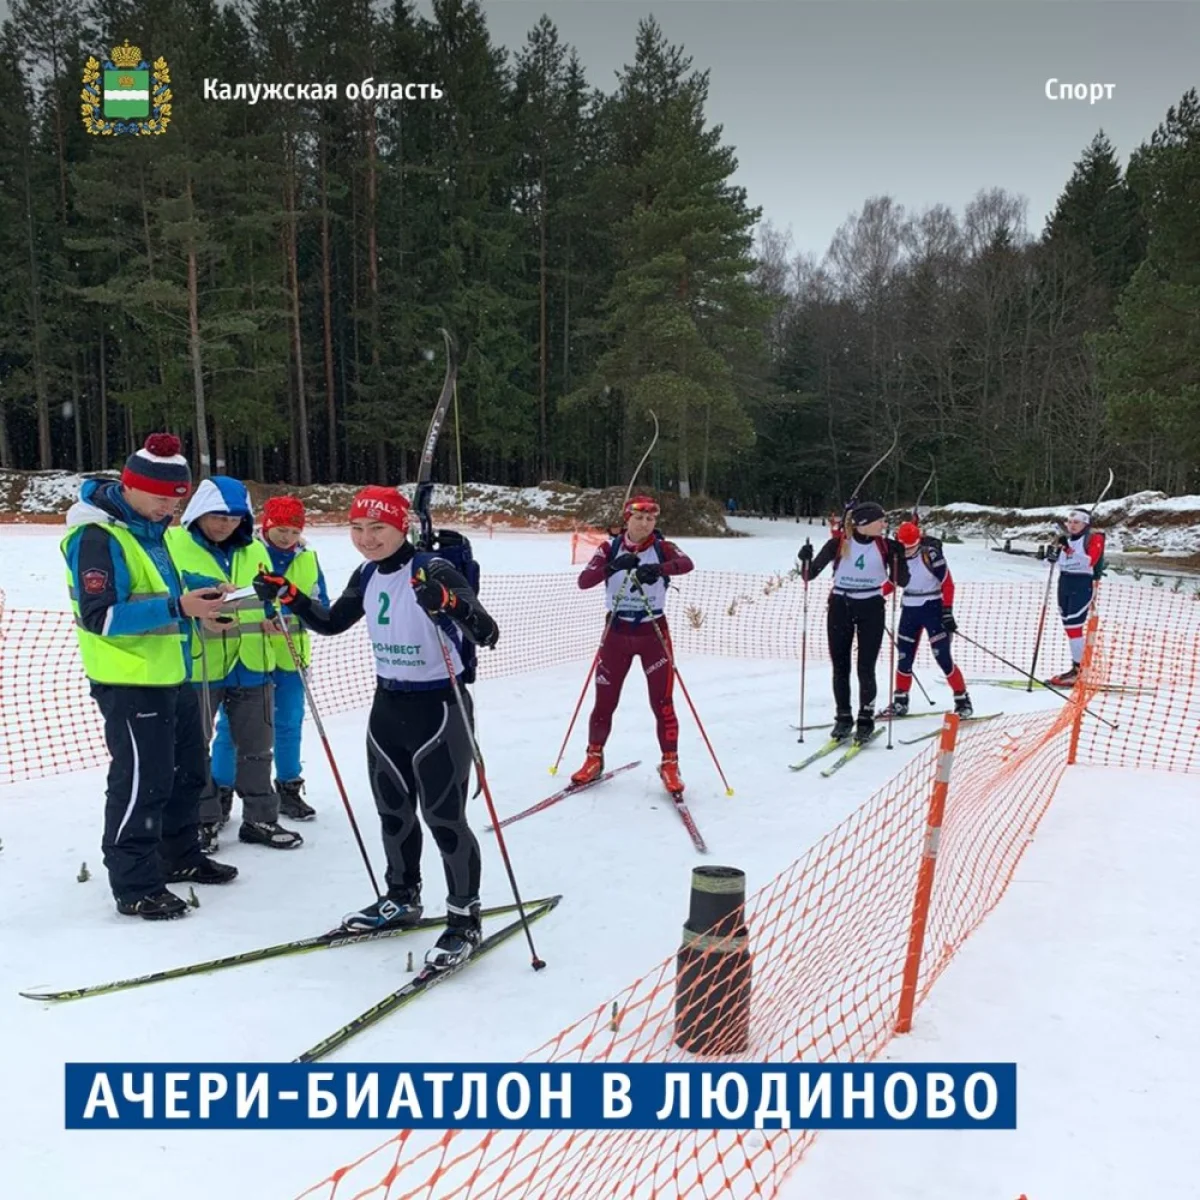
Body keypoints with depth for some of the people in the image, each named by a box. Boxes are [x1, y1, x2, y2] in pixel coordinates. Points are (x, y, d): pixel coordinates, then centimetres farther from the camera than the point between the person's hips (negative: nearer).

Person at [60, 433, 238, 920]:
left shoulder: (150, 529, 11)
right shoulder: (97, 536, -17)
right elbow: (101, 616, -24)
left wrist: (197, 599, 3)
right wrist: (177, 606, -29)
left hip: (172, 674, 10)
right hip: (129, 680, -10)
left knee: (188, 770, 19)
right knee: (142, 781, -4)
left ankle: (180, 856, 35)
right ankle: (135, 886, 9)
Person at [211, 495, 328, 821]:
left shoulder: (308, 560, 4)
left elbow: (321, 606, 5)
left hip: (290, 656, 4)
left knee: (289, 725, 12)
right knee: (232, 725, 5)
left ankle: (288, 789, 27)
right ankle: (221, 792, 19)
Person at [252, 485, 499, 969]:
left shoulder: (434, 571, -20)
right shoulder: (368, 576, 2)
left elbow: (487, 633, -29)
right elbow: (331, 622, 17)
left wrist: (449, 603, -47)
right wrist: (287, 595, 2)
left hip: (438, 707, -7)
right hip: (387, 706, 8)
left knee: (444, 816, 0)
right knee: (393, 810, 18)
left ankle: (465, 919, 16)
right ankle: (402, 899, 38)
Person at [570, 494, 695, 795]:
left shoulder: (662, 547, -6)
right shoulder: (610, 547, -3)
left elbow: (686, 564, -28)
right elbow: (583, 581, -15)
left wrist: (657, 569, -47)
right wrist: (612, 566, -32)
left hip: (653, 633, -1)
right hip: (616, 633, 1)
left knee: (662, 703, -2)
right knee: (604, 702, 7)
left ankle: (669, 765, 13)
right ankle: (594, 758, 26)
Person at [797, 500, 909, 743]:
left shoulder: (885, 545, -2)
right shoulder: (838, 543, -7)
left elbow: (902, 582, -2)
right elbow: (811, 574, -3)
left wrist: (899, 556, -17)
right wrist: (806, 559, -23)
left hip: (871, 609, 0)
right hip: (840, 607, 0)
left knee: (866, 668, -1)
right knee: (840, 667, 6)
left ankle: (866, 719, 14)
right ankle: (843, 717, 19)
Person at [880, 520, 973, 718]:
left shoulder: (931, 553, -16)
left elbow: (947, 583, -14)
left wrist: (947, 611, -18)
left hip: (932, 608, -5)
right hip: (909, 609, 5)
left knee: (942, 657, -8)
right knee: (904, 656, 7)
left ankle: (962, 699, 4)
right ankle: (900, 701, 20)